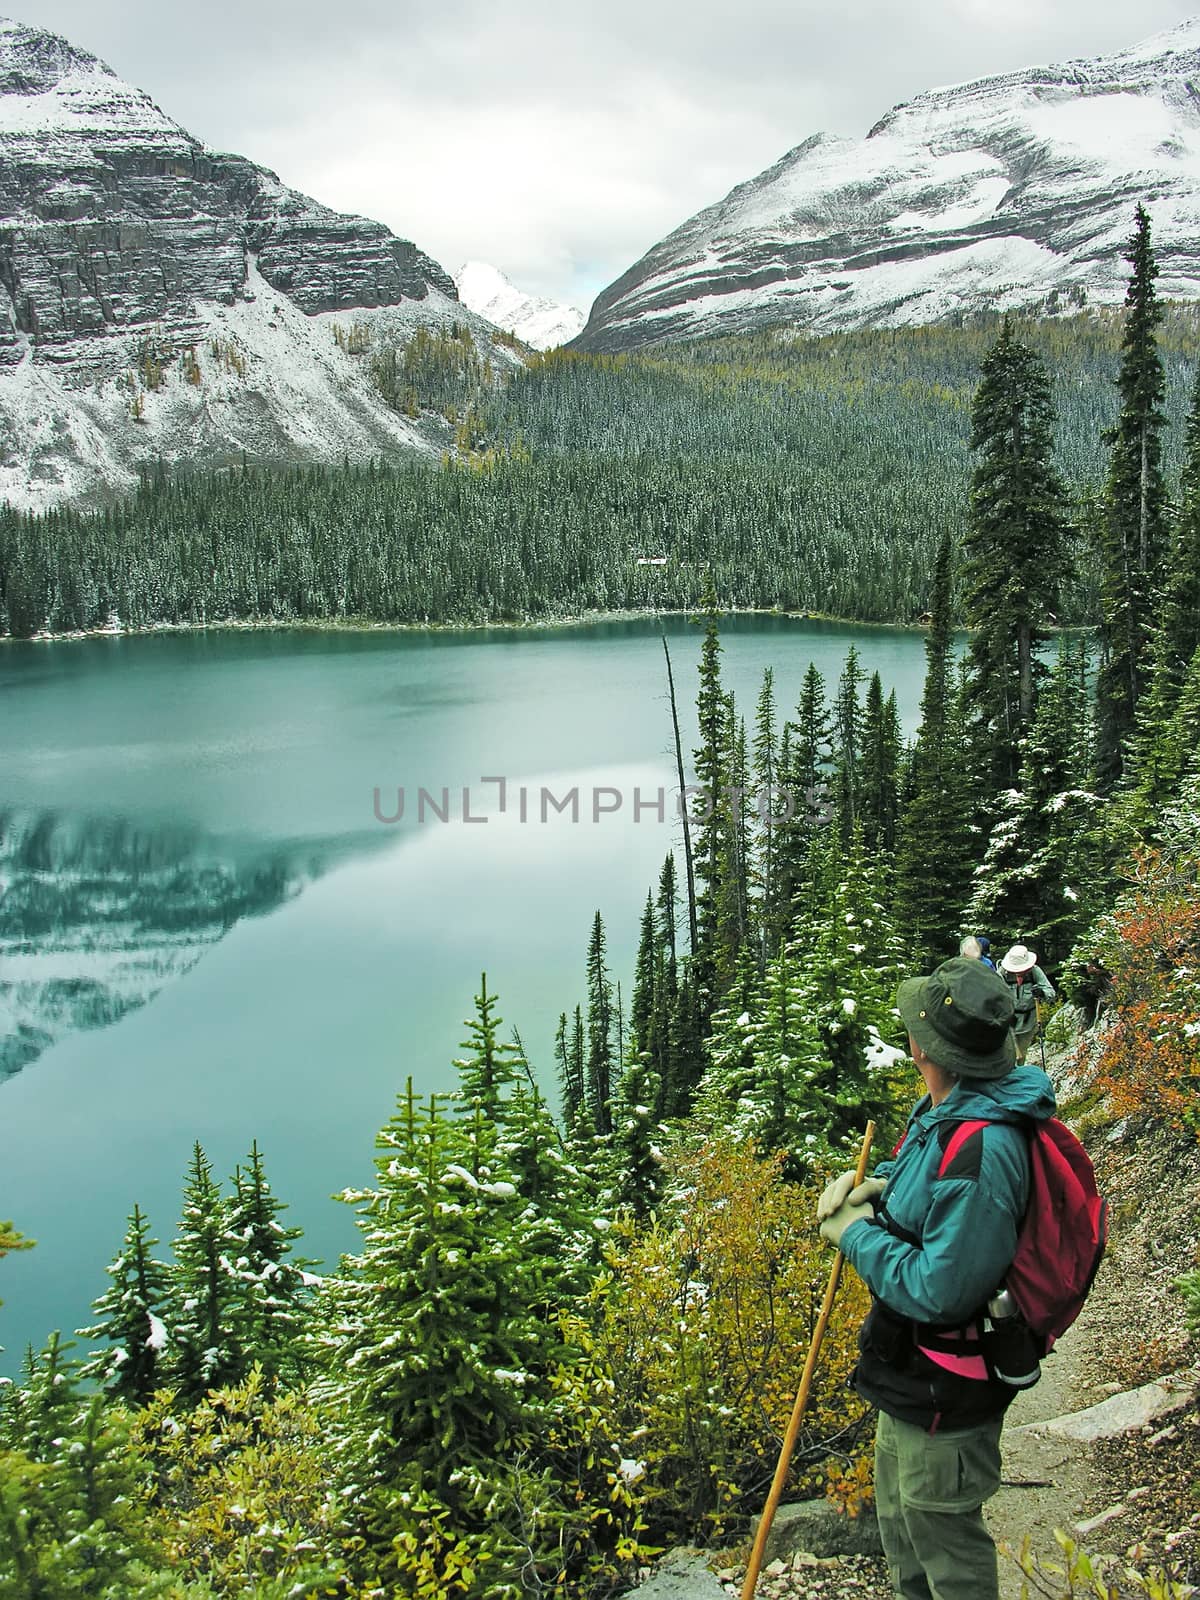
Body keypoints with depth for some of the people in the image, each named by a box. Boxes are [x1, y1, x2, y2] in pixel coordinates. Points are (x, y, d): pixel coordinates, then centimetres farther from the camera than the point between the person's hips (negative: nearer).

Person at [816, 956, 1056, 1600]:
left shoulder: (981, 1149, -34)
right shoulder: (947, 1111, -3)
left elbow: (939, 1291, -33)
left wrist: (857, 1235, -20)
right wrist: (875, 1182, -2)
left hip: (942, 1398, -10)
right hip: (909, 1372, 10)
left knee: (945, 1545, 14)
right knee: (900, 1525, 29)